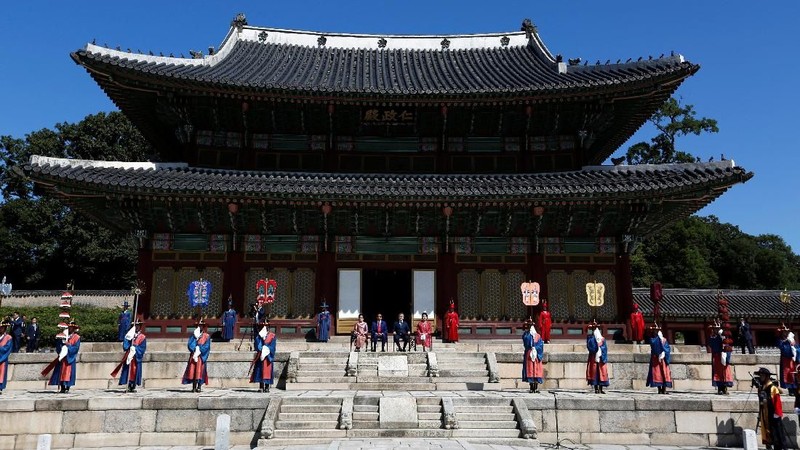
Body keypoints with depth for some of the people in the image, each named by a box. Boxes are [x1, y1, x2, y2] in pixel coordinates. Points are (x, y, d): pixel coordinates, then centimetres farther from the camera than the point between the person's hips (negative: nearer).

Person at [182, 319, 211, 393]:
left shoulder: (207, 336, 6)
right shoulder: (193, 335, 13)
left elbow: (206, 347, -4)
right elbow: (190, 345, 0)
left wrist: (199, 351, -12)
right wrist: (195, 338, -14)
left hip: (201, 357, -2)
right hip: (193, 356, 2)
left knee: (200, 371, -6)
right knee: (192, 371, -3)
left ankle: (199, 387, -3)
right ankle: (194, 387, 1)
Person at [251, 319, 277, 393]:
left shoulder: (272, 336, 4)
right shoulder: (259, 336, 11)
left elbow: (272, 347, -4)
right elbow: (257, 346, -4)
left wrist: (266, 350, -16)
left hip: (268, 357, -2)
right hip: (260, 356, 2)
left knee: (267, 371, -1)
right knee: (260, 371, -2)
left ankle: (267, 387, 4)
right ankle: (261, 387, 0)